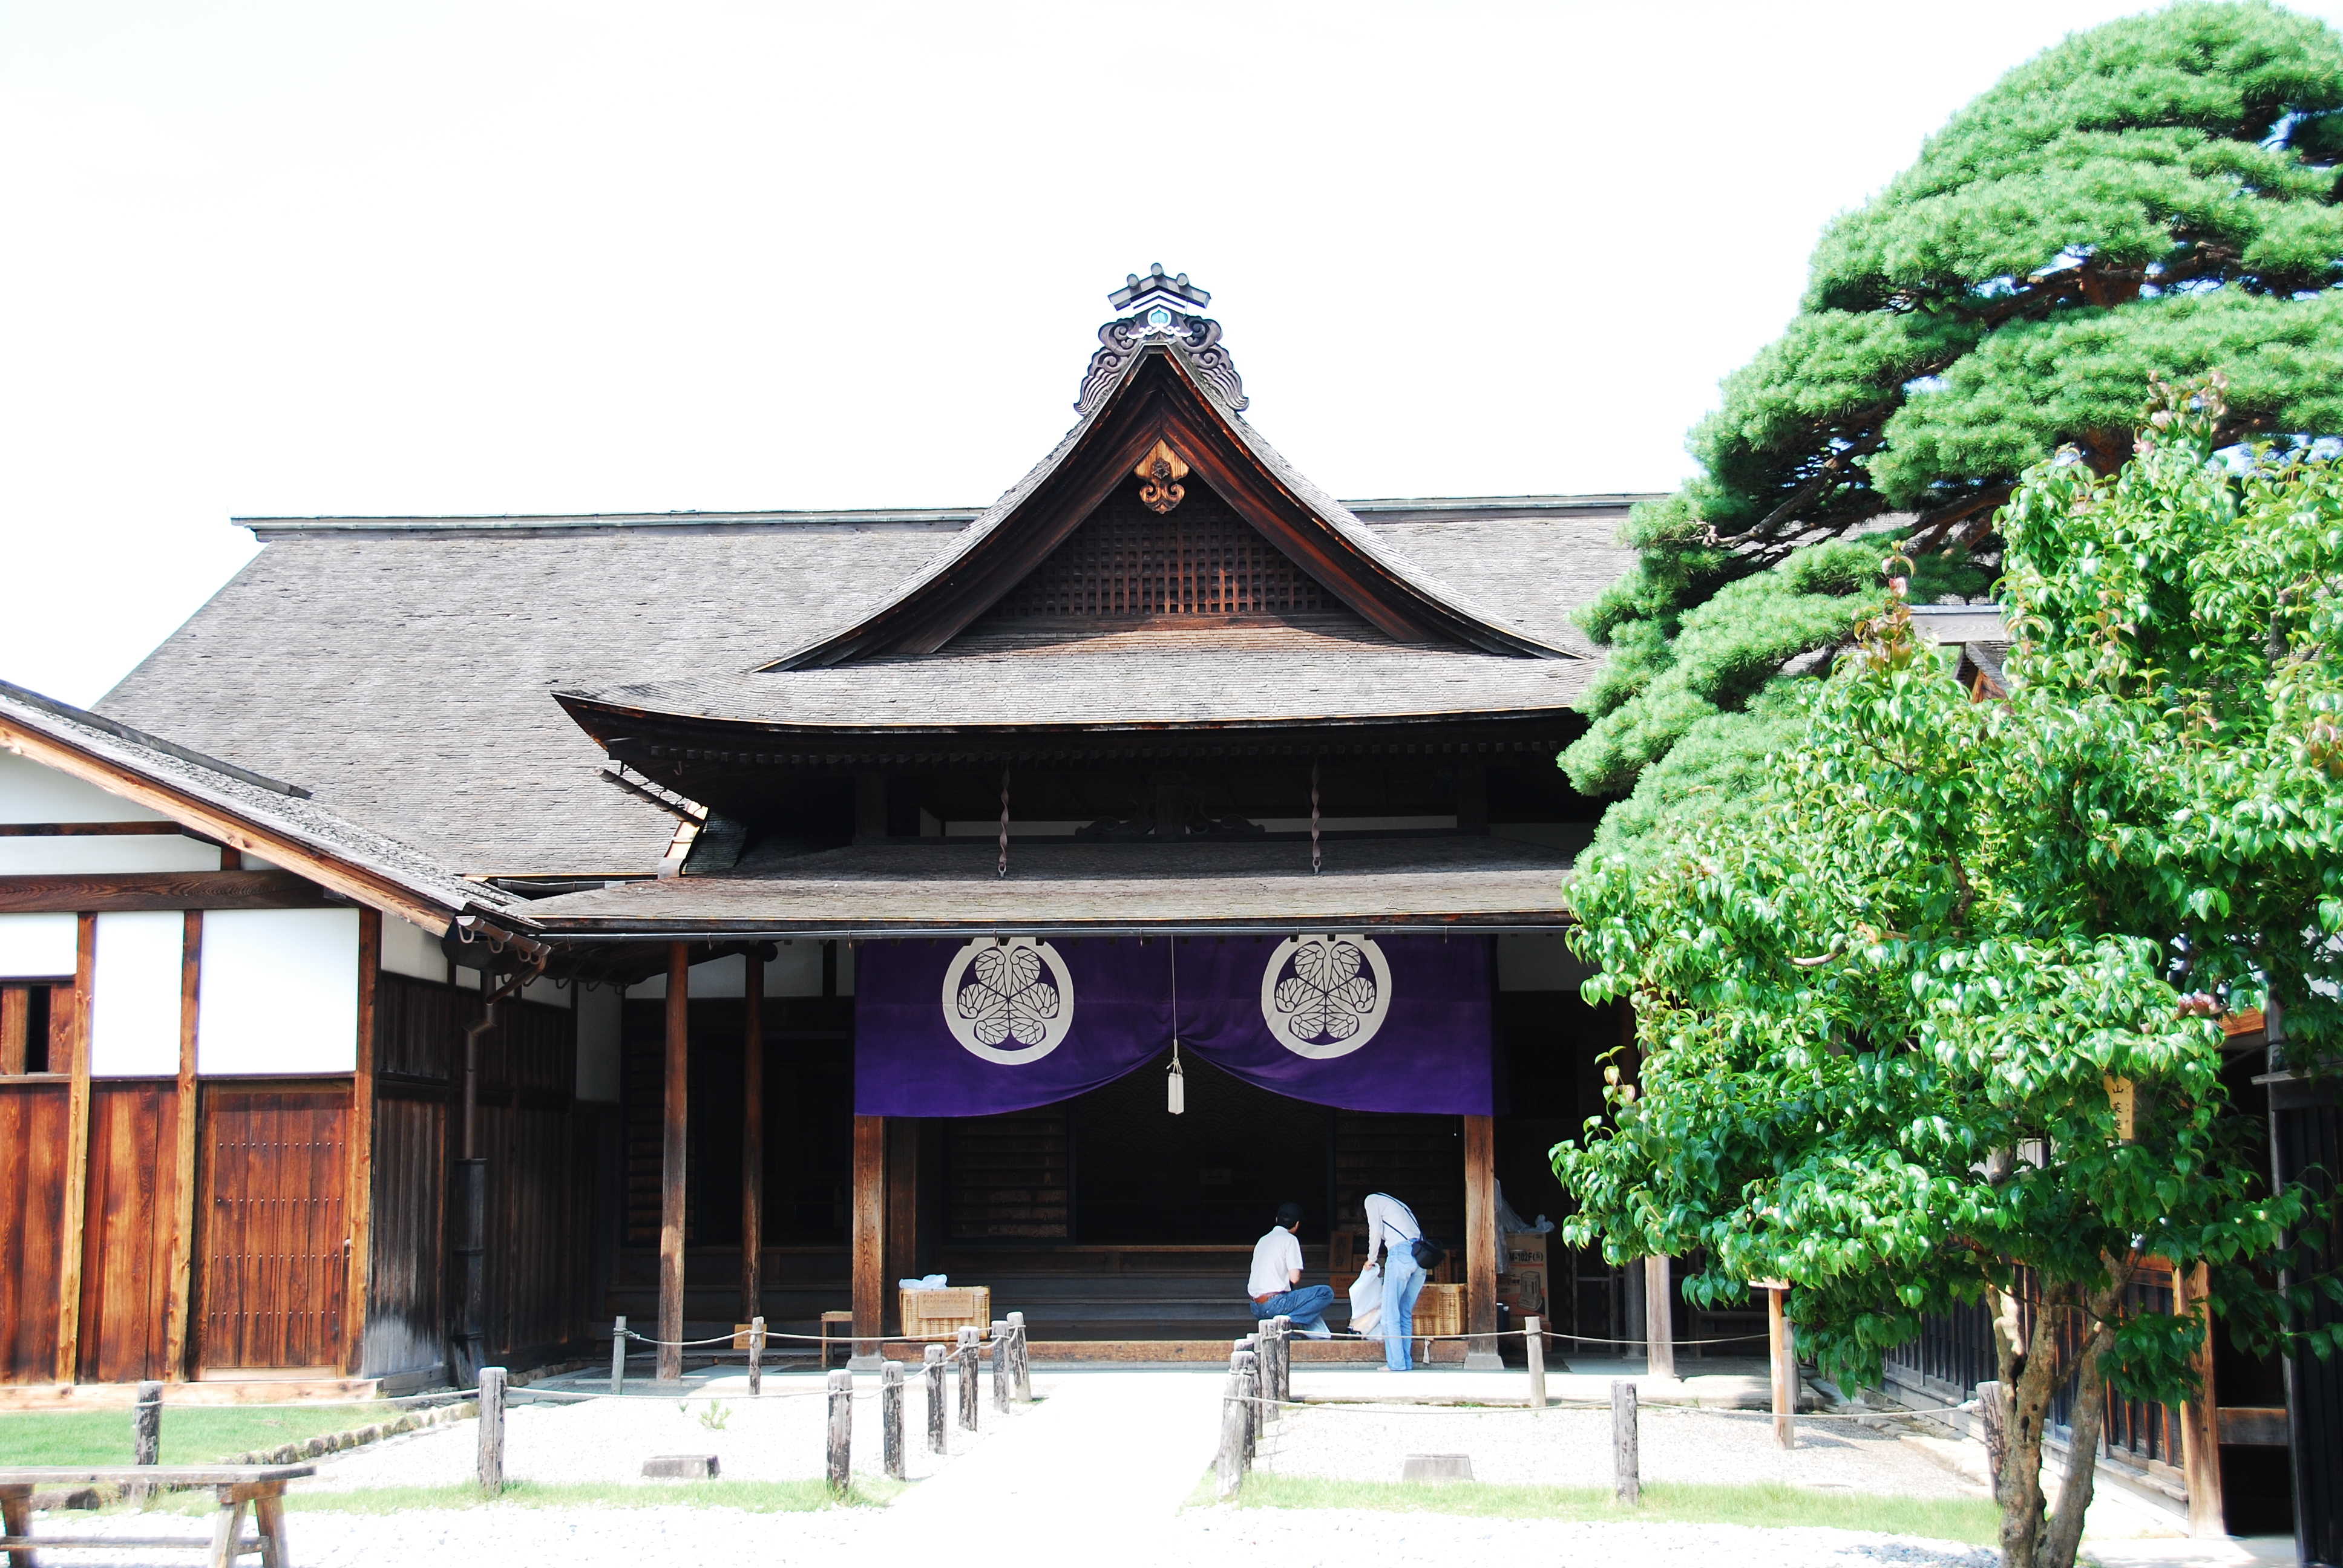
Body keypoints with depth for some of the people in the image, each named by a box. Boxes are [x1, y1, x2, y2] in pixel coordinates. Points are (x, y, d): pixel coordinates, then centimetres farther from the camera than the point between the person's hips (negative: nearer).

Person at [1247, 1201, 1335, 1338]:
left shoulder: (1263, 1240, 18)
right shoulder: (1290, 1239, -3)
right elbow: (1294, 1278, -10)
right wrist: (1298, 1273, 11)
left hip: (1256, 1308, 8)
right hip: (1273, 1304, -8)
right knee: (1326, 1293, -3)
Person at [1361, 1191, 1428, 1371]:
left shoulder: (1372, 1200, 14)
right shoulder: (1398, 1204, 34)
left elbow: (1375, 1231, 1)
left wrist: (1371, 1259, 15)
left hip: (1401, 1251, -7)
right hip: (1420, 1254, 7)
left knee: (1390, 1313, -2)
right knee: (1405, 1314, 13)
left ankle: (1396, 1364, -4)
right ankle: (1406, 1363, 10)